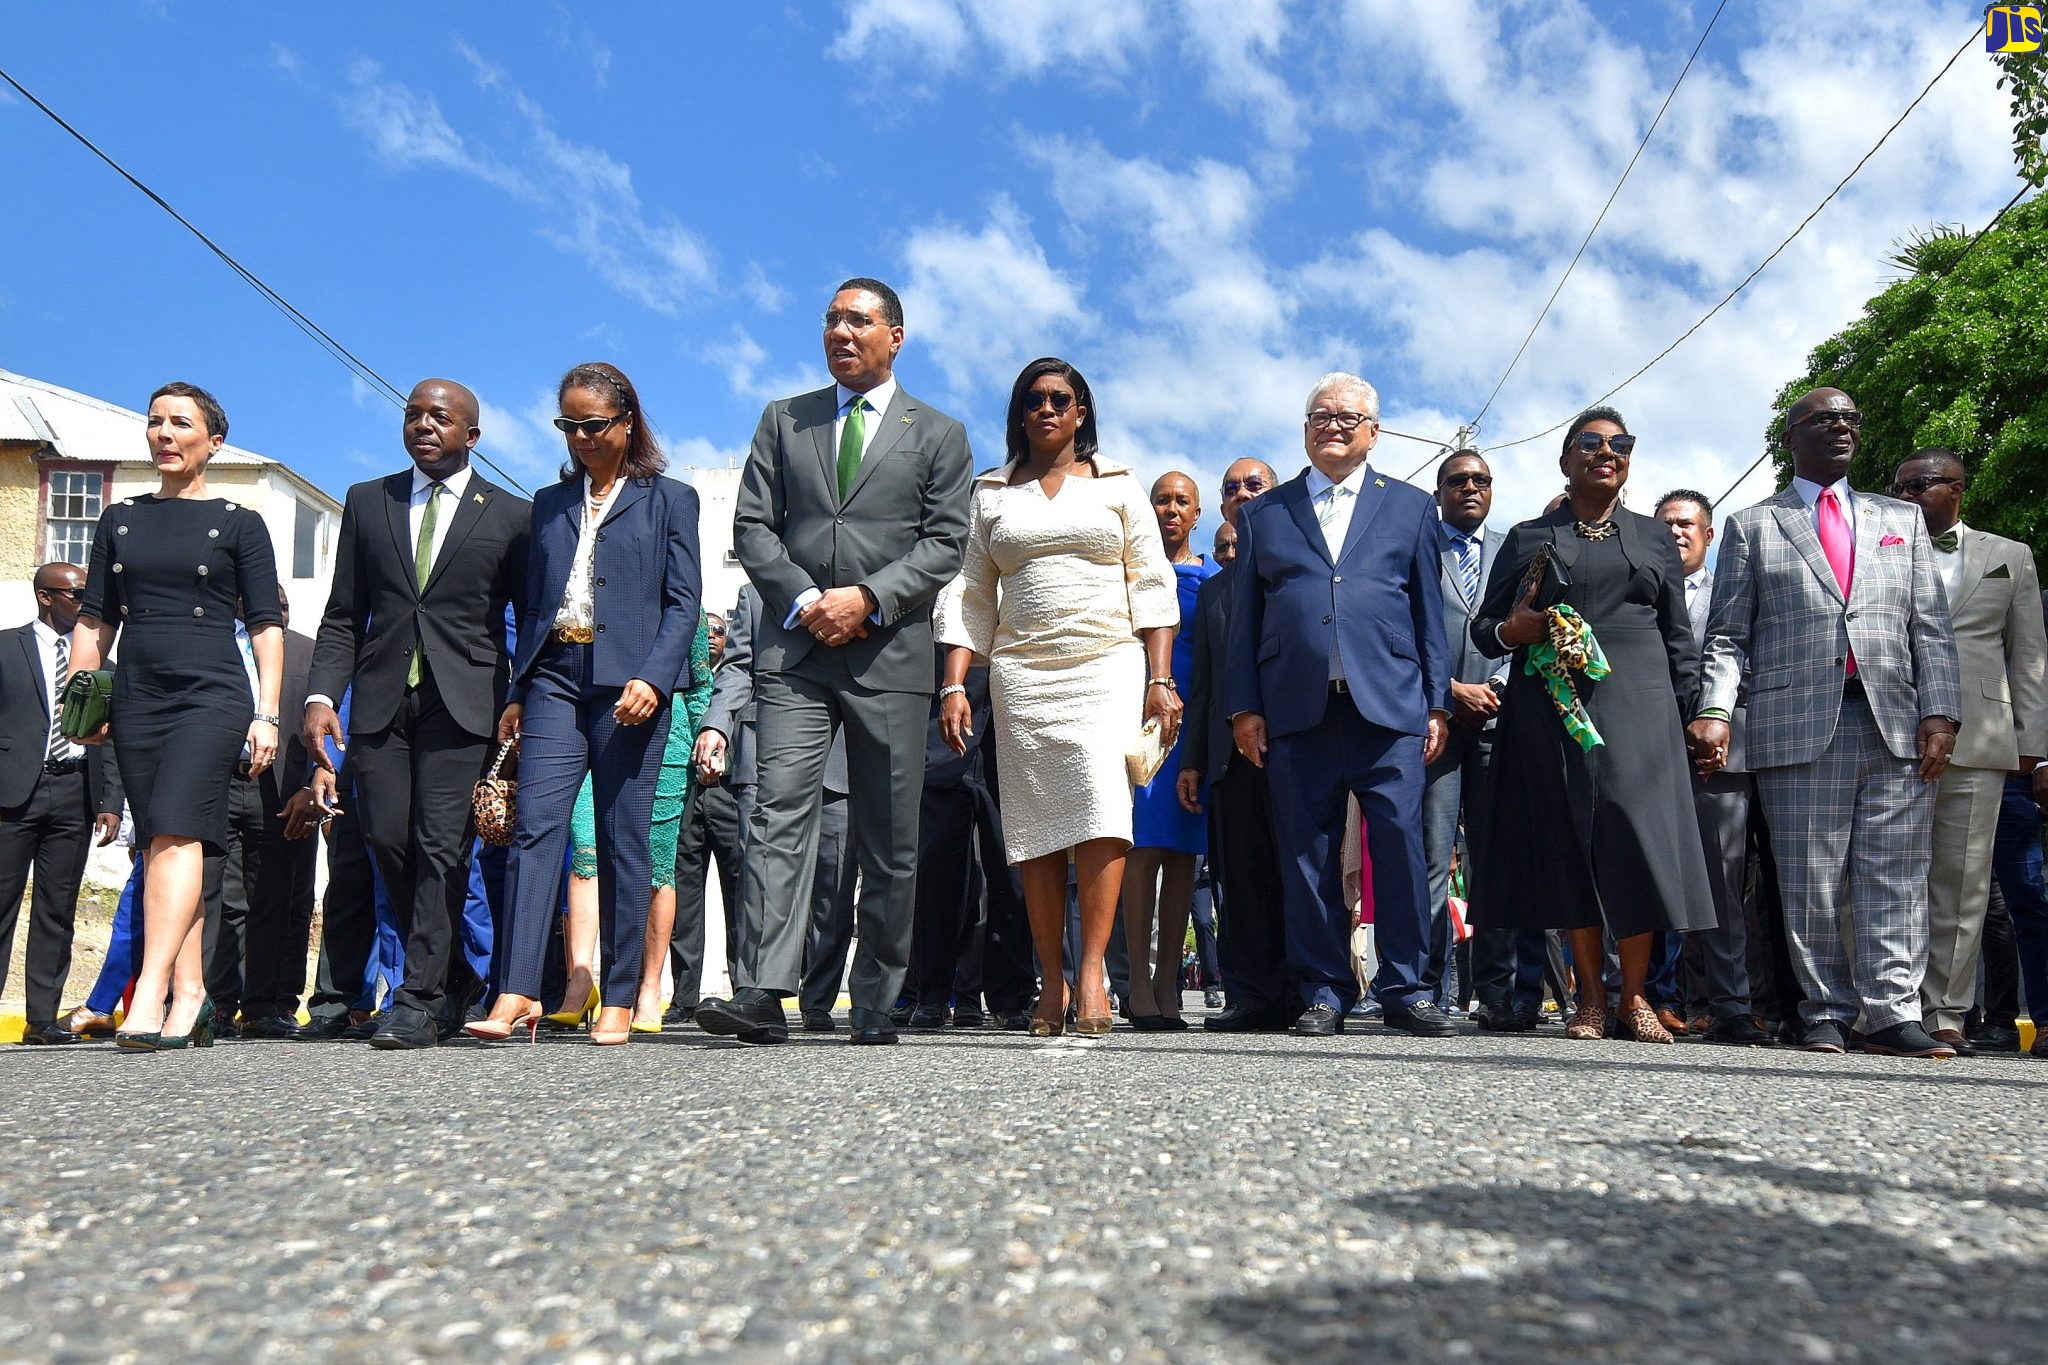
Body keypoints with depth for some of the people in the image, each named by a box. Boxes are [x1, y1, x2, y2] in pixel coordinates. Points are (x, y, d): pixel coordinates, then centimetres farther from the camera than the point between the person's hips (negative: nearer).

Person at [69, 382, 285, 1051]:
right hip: (137, 700, 5)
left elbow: (267, 626, 2)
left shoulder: (238, 523, 6)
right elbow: (94, 620, 17)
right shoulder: (120, 520, 17)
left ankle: (151, 995, -25)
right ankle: (189, 997, 5)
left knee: (174, 833, -19)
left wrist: (267, 714, -6)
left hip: (212, 695, -4)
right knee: (162, 846, 2)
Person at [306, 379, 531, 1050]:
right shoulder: (366, 502, 16)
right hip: (381, 700, 3)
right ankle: (459, 979, 18)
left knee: (441, 848, -9)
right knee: (388, 842, -1)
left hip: (463, 704, -3)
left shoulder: (511, 515, 7)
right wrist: (321, 696, 1)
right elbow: (343, 616, 14)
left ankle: (419, 1002, -4)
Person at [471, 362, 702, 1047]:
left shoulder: (669, 499, 8)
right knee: (535, 826, -10)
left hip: (629, 685, -3)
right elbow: (531, 605, 19)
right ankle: (518, 995, -12)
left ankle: (619, 1001, 6)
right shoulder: (550, 503, 21)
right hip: (554, 679, 3)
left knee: (623, 841, -1)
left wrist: (652, 678, -14)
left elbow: (684, 602, 0)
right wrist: (517, 692, 10)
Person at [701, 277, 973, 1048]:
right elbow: (751, 526, 9)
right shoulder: (783, 421, 17)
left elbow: (944, 544, 2)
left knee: (890, 840, 2)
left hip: (891, 653, -1)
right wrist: (804, 600, -7)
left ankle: (876, 1006, 11)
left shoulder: (939, 435, 12)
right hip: (795, 648, 1)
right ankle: (762, 995, -13)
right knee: (780, 813, -11)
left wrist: (868, 598, -12)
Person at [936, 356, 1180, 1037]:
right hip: (1021, 675, 2)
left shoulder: (1117, 483, 12)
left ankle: (1092, 972, -16)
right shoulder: (992, 493, 16)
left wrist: (1161, 679, -3)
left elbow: (1151, 583, 7)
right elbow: (972, 596, 12)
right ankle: (1051, 983, 3)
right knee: (1034, 825, -2)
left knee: (1100, 804, -18)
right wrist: (954, 685, 1)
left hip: (1109, 667, -1)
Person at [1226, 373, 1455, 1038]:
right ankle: (1323, 993, 11)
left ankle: (1406, 990, 7)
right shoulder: (1264, 514, 17)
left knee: (1401, 846, -4)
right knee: (1307, 855, 2)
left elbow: (1430, 613, 12)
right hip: (1298, 709, 1)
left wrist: (1438, 703, 5)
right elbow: (1245, 618, 13)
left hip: (1389, 705, 0)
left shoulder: (1411, 507, 17)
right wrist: (1245, 706, 4)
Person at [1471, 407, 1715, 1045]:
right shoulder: (1527, 538, 13)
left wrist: (1681, 718, 3)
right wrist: (1512, 629, -11)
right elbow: (1483, 626, 12)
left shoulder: (1655, 538, 17)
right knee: (1569, 847, -1)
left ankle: (1634, 997, 6)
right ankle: (1591, 998, 9)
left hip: (1636, 706, 1)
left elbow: (1679, 640, 14)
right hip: (1551, 706, 0)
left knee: (1635, 837, -8)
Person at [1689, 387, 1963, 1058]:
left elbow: (1931, 628, 13)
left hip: (1897, 724, 3)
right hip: (1799, 722, -2)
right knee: (1810, 881, -1)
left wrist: (1940, 713, 0)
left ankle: (1892, 1014, 3)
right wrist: (1714, 711, -8)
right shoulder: (1752, 526, 13)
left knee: (1895, 877, -1)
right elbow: (1727, 634, 7)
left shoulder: (1902, 520, 21)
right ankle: (1826, 1016, 8)